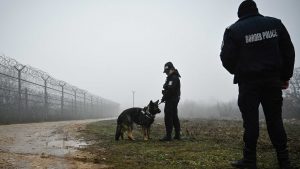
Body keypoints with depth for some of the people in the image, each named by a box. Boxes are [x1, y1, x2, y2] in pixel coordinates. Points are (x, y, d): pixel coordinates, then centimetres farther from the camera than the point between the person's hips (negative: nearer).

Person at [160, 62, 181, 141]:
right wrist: (165, 97, 9)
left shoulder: (173, 78, -16)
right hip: (174, 100, 11)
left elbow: (170, 90, -24)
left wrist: (164, 97, -14)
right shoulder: (174, 77, 18)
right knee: (174, 117, 15)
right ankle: (177, 135, 21)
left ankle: (168, 135, -8)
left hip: (171, 100, -11)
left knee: (168, 118, -9)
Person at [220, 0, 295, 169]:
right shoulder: (275, 23, 10)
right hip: (273, 80, 3)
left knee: (251, 120, 1)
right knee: (275, 119, 10)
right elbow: (288, 51, 8)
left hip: (248, 82, -3)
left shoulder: (234, 30, -1)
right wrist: (285, 76, 13)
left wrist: (238, 72, 13)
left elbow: (227, 58, -5)